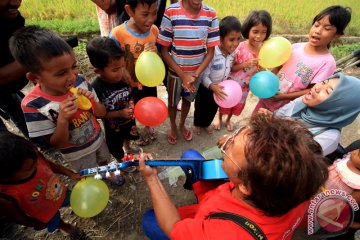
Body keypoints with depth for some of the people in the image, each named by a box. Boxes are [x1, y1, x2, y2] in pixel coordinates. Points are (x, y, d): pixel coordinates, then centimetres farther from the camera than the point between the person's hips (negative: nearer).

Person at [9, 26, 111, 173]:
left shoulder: (80, 81, -22)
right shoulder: (33, 105, -29)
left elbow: (102, 113, -10)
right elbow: (56, 144, -21)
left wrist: (92, 101, -31)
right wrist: (63, 119, -38)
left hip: (98, 138, 4)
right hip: (77, 153, -3)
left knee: (105, 166, 31)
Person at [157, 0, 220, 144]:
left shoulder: (211, 15, -12)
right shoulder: (171, 12, -20)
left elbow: (211, 51, -7)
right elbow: (164, 51, -14)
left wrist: (195, 74, -19)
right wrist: (183, 75, -19)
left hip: (196, 72, 2)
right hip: (175, 72, -2)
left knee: (188, 100, 23)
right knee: (172, 102, 18)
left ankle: (182, 125, 51)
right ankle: (173, 127, 47)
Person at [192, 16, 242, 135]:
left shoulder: (233, 53, -12)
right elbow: (204, 75, -28)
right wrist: (212, 86, -41)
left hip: (220, 87, 6)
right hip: (205, 87, -5)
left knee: (213, 108, 25)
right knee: (201, 107, 19)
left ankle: (206, 123, 53)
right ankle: (197, 124, 46)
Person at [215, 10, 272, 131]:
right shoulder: (240, 47, -25)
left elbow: (260, 69, -1)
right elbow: (230, 68, -19)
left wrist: (262, 68, -23)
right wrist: (245, 64, -32)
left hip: (245, 86, 4)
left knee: (237, 105, 23)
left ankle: (228, 120, 51)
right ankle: (220, 119, 47)